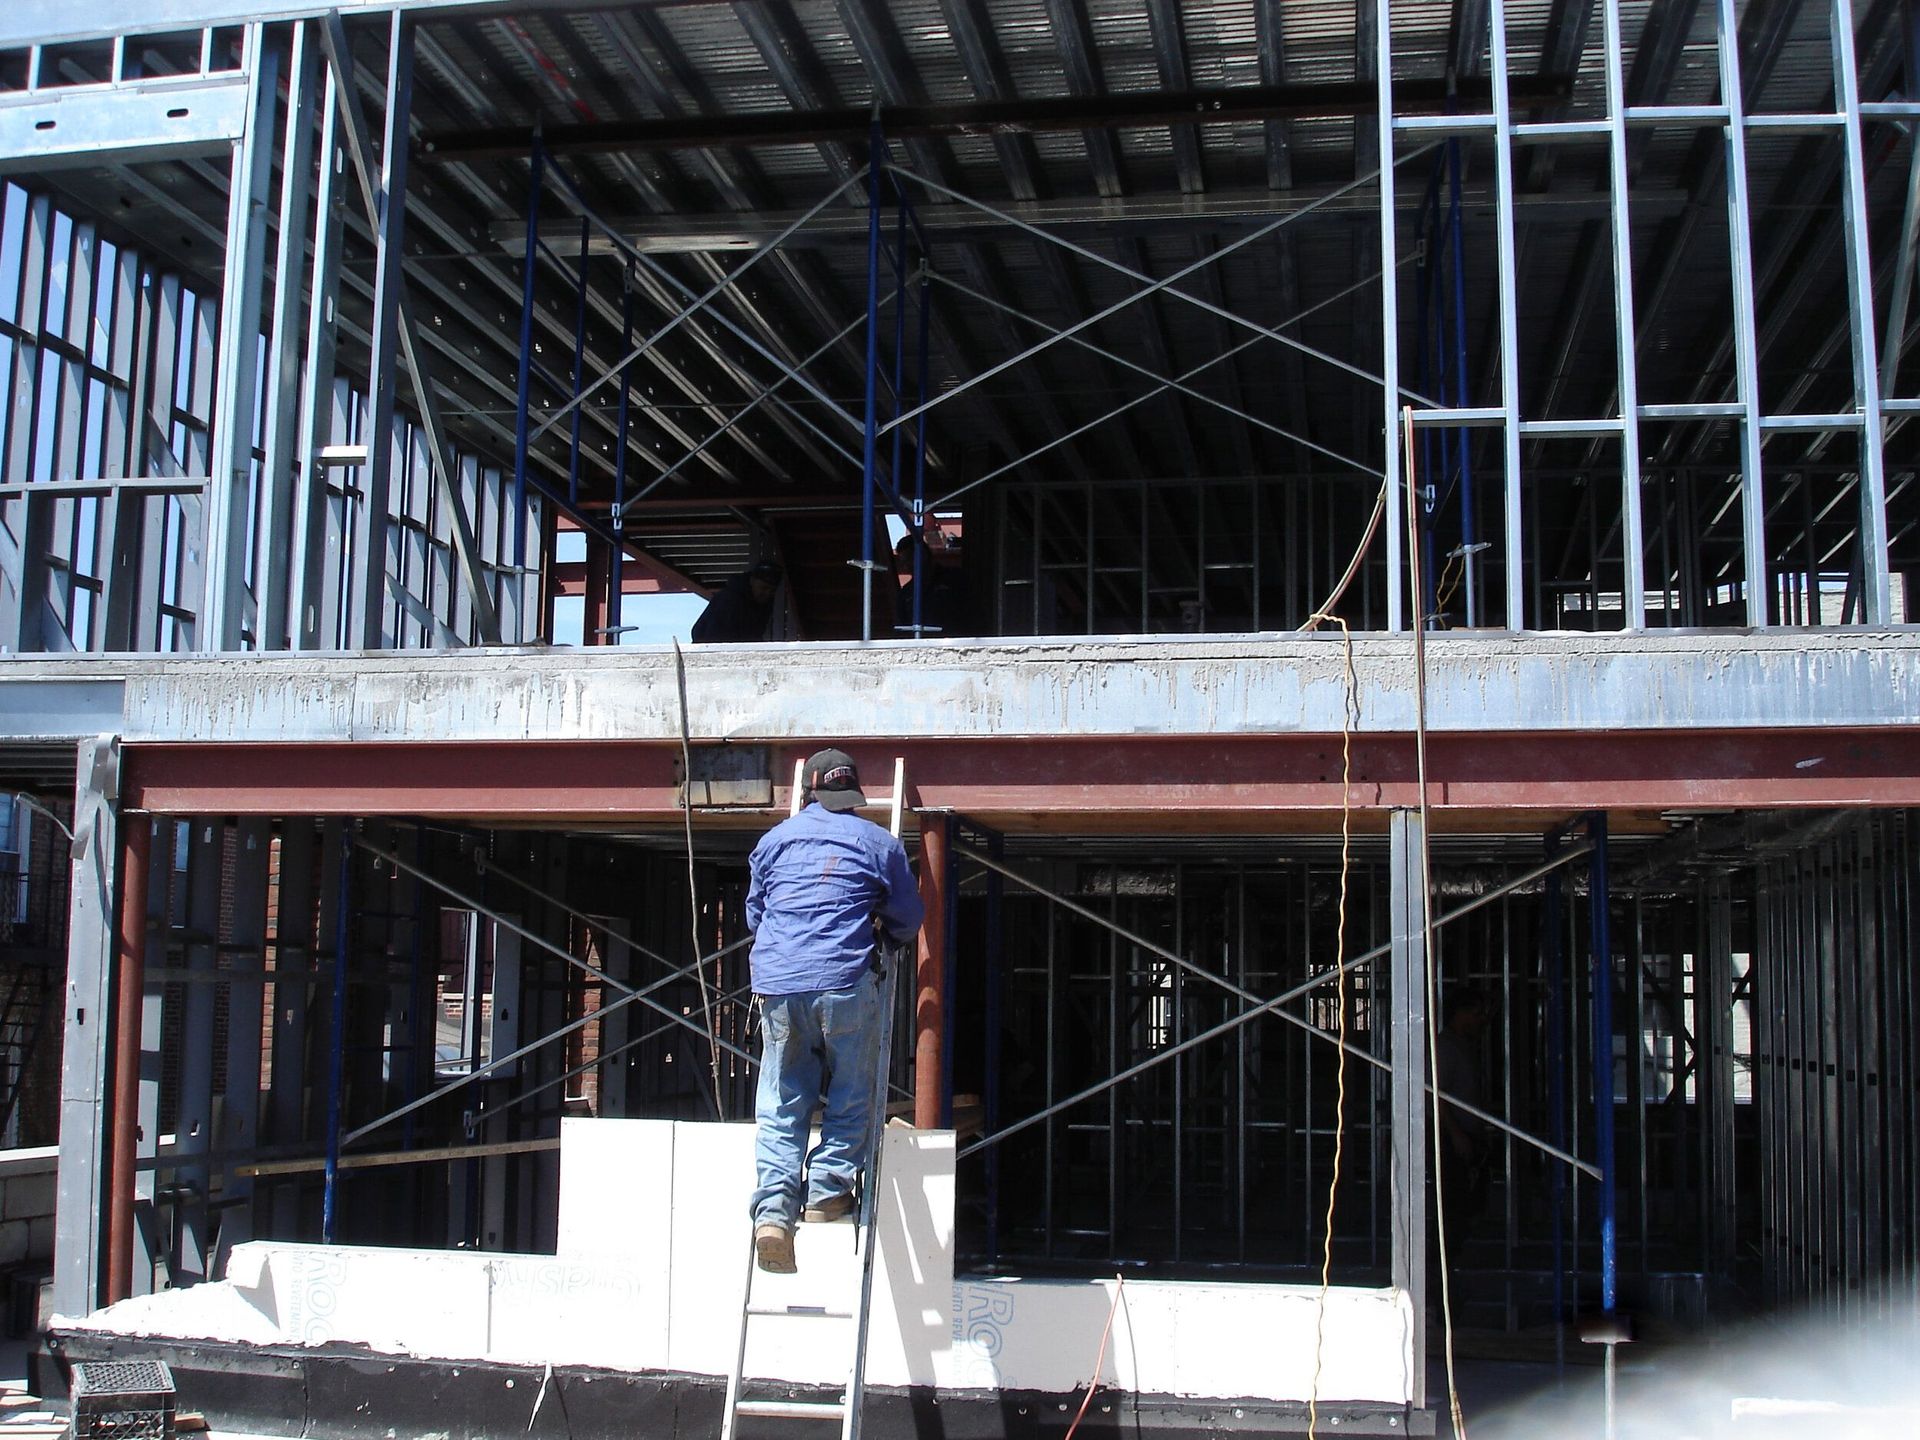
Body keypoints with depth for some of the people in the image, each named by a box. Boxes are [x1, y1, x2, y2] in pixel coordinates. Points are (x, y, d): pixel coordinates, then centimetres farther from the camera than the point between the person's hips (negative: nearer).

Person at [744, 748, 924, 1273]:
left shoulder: (774, 840, 17)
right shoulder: (877, 842, 10)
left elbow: (754, 913, 28)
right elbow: (908, 919, 16)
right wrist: (880, 934, 38)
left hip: (777, 984, 2)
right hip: (848, 982, -2)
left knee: (780, 1105, 4)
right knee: (852, 1093, 12)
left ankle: (773, 1209, -9)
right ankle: (828, 1188, 4)